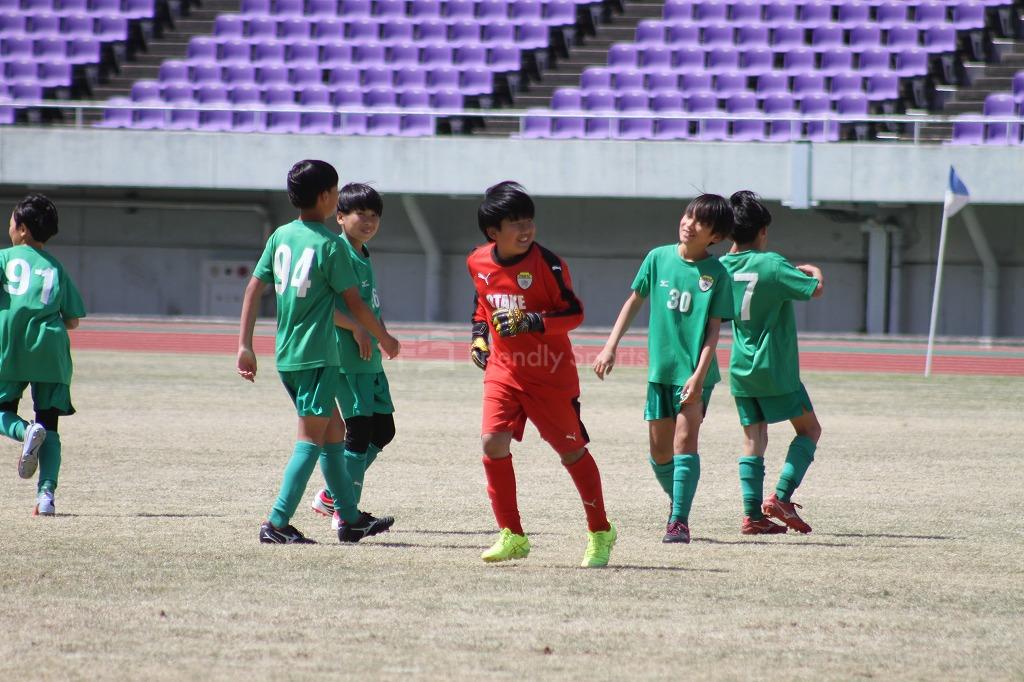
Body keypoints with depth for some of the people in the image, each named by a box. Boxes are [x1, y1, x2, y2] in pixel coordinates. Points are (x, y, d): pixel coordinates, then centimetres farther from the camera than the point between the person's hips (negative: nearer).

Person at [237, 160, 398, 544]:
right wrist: (384, 339, 8)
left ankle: (351, 519, 23)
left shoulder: (280, 237, 7)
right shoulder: (329, 244, -11)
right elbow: (355, 304, -6)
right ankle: (277, 523, -14)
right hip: (317, 356, -7)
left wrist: (245, 345, 8)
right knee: (311, 439, -5)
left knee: (334, 431, 17)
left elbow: (254, 289, 5)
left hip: (287, 355, 7)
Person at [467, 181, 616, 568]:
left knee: (571, 449, 4)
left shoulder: (546, 264, -16)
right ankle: (511, 536, 0)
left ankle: (600, 534, 20)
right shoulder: (479, 263, 0)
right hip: (503, 369, 4)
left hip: (549, 373, -4)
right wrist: (480, 335, 8)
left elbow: (574, 313, -14)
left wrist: (532, 322, -27)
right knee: (493, 442, -12)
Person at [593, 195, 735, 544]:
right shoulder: (659, 258, 1)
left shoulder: (717, 274, -8)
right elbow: (634, 302, 11)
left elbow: (714, 330, -9)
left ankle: (679, 520, -15)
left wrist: (699, 375, -18)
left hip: (695, 371, -4)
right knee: (659, 452, 9)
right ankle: (678, 500, 33)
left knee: (685, 440, -16)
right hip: (660, 368, 4)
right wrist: (610, 346, 6)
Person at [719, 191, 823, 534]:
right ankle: (781, 496, -5)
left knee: (753, 439, 9)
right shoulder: (772, 265, -16)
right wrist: (814, 271, 4)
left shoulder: (723, 266, 1)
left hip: (741, 370, 5)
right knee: (809, 429, 9)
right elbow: (815, 288, -18)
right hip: (776, 370, -5)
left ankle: (753, 514, 1)